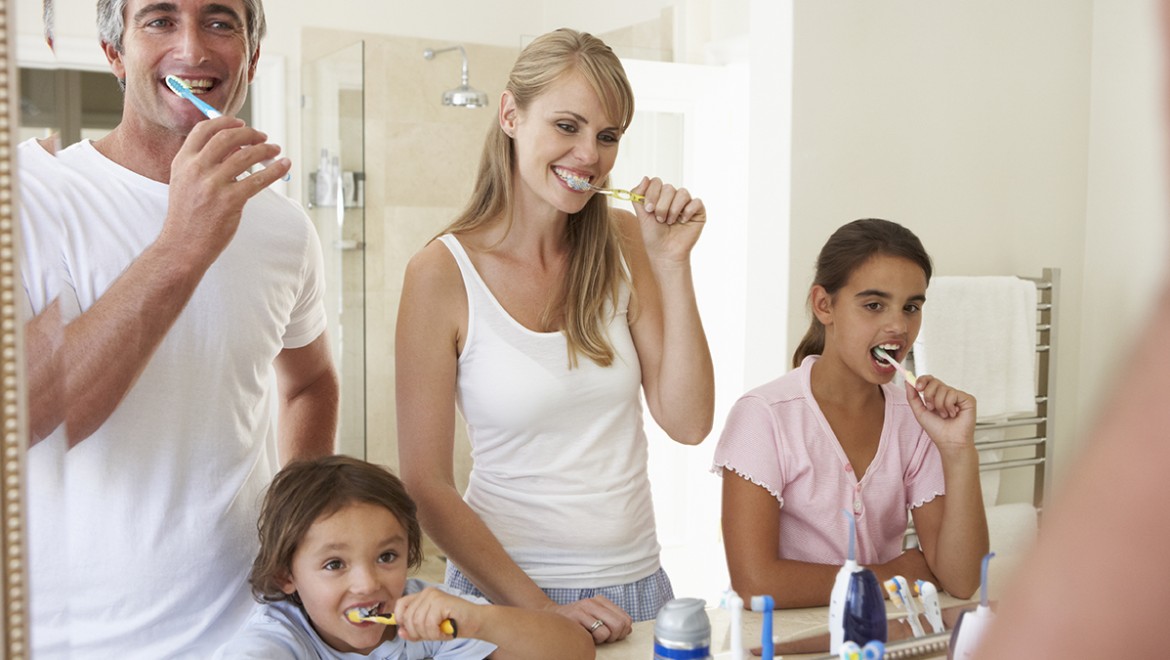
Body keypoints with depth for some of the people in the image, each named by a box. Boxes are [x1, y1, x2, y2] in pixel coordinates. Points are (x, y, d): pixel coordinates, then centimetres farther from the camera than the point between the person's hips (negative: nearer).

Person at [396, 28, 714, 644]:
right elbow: (426, 486, -12)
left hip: (637, 583, 4)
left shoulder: (624, 242, -2)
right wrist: (542, 609, -16)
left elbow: (687, 422, -6)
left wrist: (672, 263, -13)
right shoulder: (442, 273, -13)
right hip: (505, 589, -4)